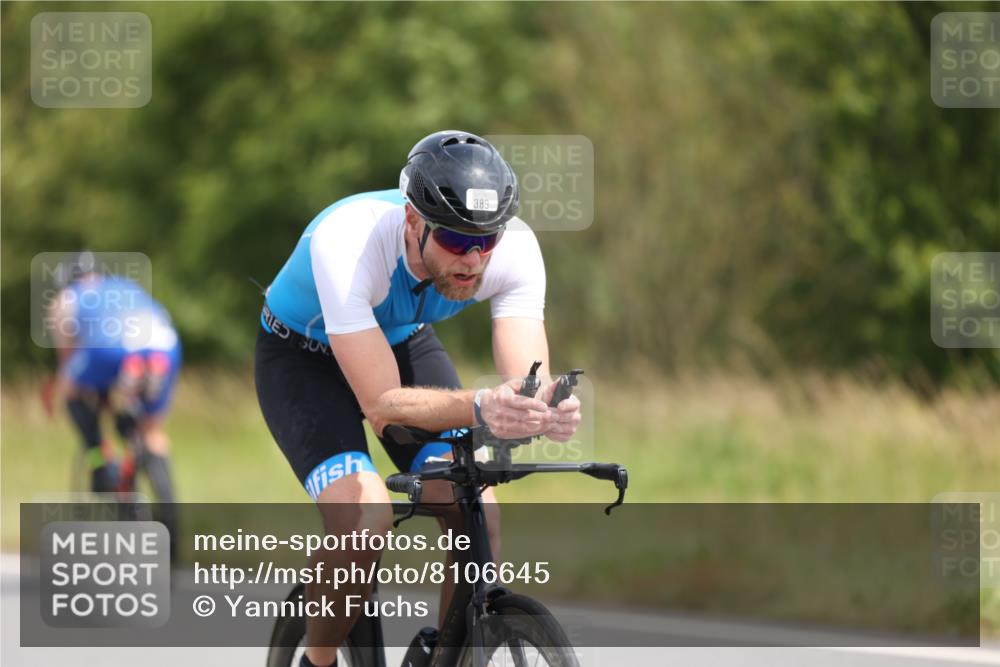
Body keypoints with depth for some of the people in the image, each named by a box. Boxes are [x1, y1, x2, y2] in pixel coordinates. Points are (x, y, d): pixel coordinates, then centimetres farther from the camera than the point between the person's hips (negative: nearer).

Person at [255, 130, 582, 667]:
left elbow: (529, 381, -32)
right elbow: (383, 404, -42)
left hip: (405, 342, 4)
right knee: (365, 521, -27)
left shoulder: (515, 247, -28)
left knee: (477, 514, -18)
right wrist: (477, 409, -59)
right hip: (304, 357, -4)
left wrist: (547, 411, -56)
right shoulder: (347, 242, -40)